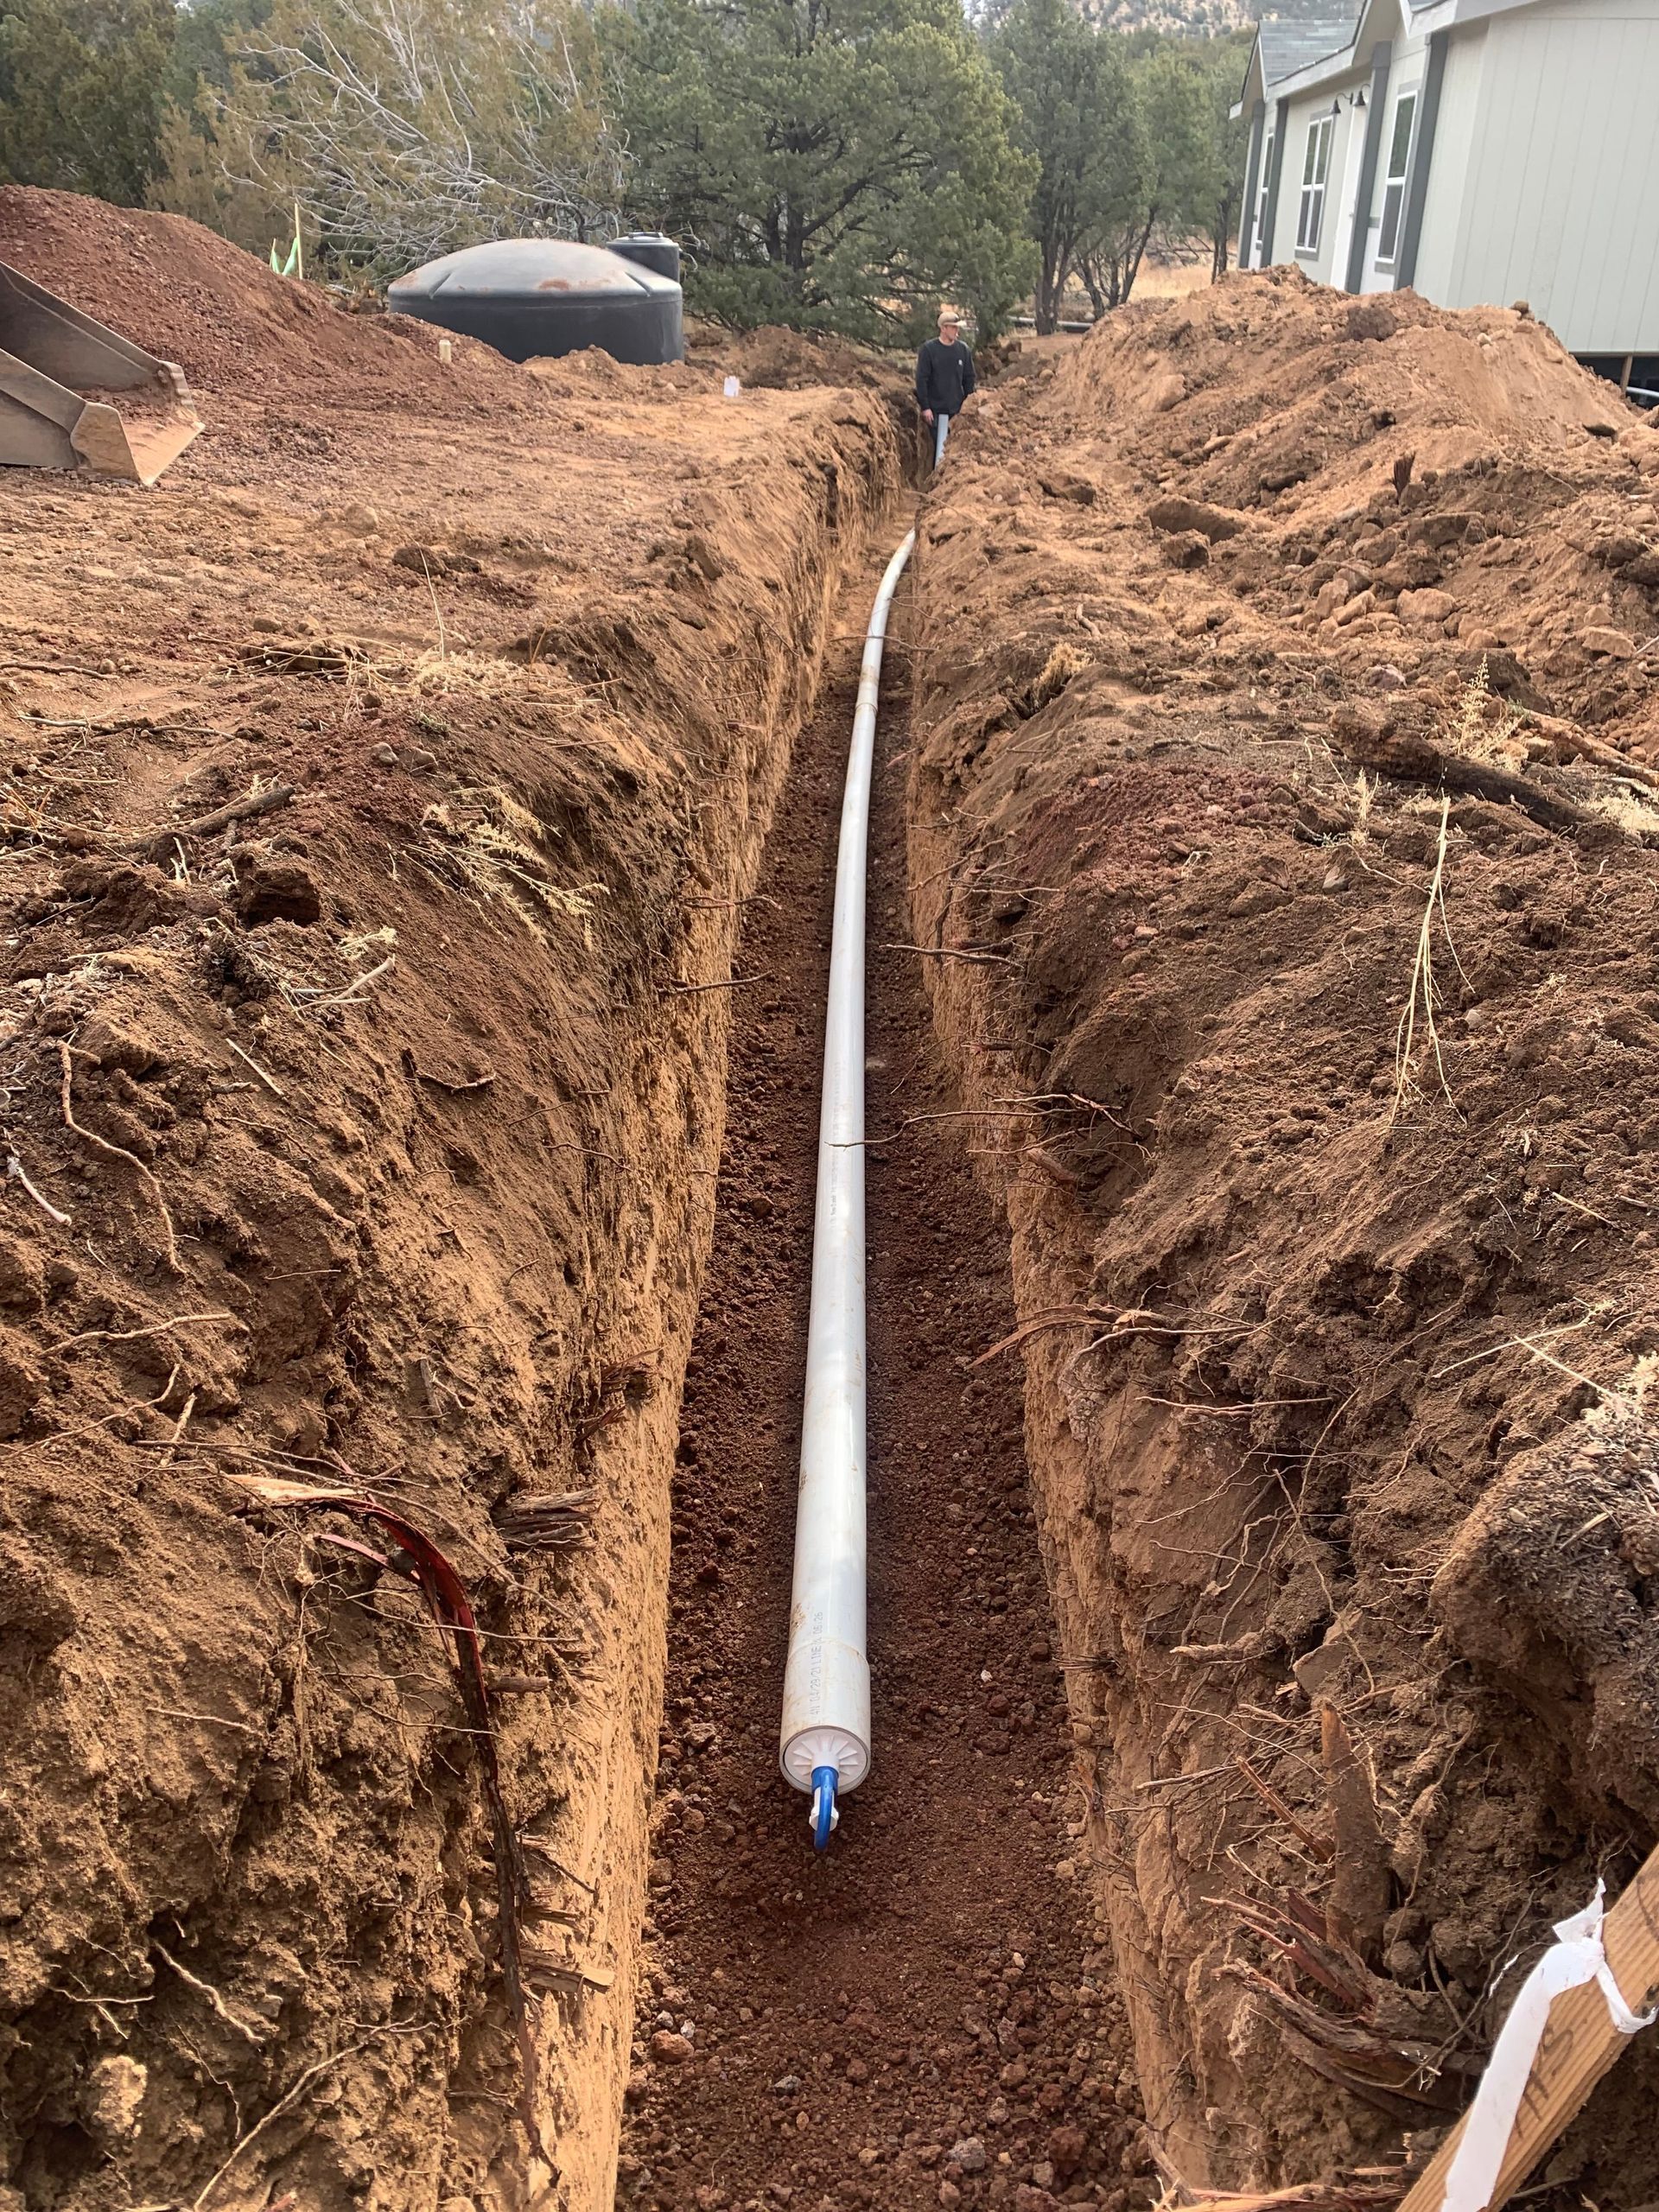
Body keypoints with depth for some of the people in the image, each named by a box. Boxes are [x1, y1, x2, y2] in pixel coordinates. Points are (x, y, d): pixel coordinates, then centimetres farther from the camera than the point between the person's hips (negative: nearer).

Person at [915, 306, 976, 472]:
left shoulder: (963, 350, 5)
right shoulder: (929, 349, -6)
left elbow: (969, 378, 12)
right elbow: (921, 379, -7)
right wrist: (925, 407, -12)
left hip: (956, 409, 3)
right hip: (935, 409, -3)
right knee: (936, 445, -2)